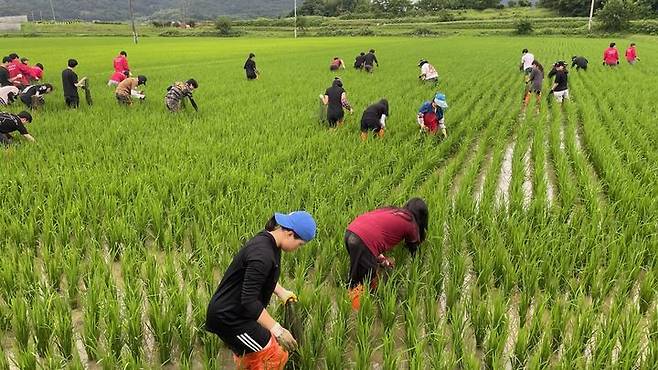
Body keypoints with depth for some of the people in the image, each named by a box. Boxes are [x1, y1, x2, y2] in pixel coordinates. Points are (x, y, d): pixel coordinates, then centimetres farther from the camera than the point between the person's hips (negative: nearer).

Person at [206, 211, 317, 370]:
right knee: (275, 356, -5)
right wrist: (277, 329, -27)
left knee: (248, 357, 24)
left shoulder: (267, 241, 2)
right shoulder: (262, 254, -29)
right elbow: (249, 301, -30)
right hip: (229, 317, -10)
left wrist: (281, 292, 17)